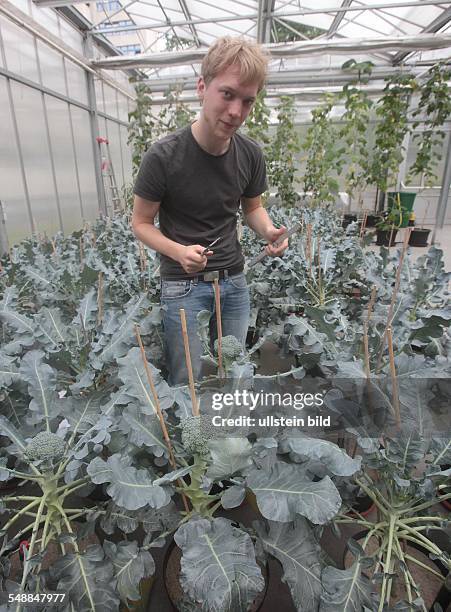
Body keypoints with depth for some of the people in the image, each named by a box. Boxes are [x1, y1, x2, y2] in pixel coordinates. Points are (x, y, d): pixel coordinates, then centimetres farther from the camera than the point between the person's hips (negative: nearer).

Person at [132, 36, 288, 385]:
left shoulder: (251, 154, -3)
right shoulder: (163, 156, -15)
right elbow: (141, 222, -6)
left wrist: (268, 231, -11)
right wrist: (178, 251, -26)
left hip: (235, 281, 4)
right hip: (183, 286, -4)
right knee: (187, 382, 6)